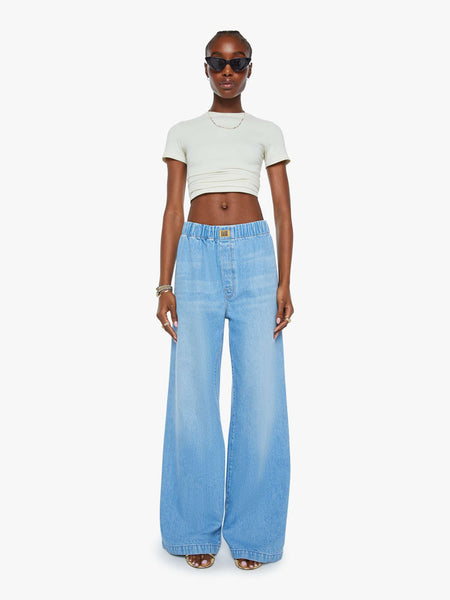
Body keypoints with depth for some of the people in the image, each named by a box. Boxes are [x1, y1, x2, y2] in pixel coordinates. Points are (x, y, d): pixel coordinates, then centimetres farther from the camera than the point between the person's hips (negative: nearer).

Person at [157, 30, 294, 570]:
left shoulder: (267, 133, 15)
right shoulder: (183, 133, 15)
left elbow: (283, 211, 8)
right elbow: (172, 211, 9)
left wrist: (284, 284, -3)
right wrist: (165, 286, -1)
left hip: (255, 253, 0)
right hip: (198, 254, 0)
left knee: (261, 391, -3)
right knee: (191, 393, -2)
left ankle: (252, 531, 11)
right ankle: (198, 531, 12)